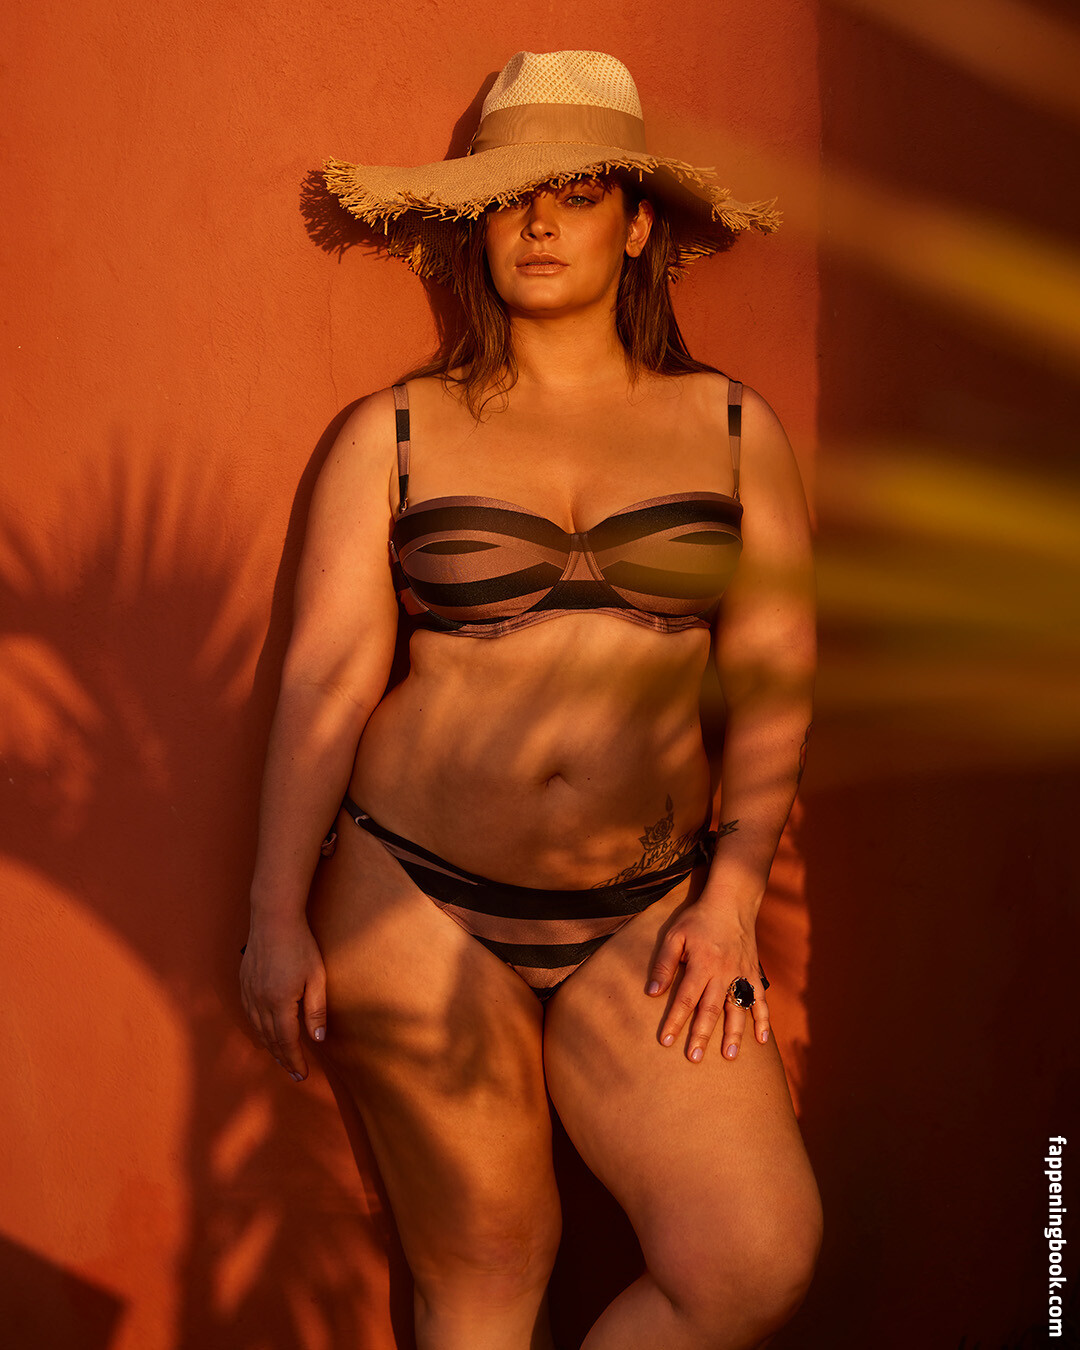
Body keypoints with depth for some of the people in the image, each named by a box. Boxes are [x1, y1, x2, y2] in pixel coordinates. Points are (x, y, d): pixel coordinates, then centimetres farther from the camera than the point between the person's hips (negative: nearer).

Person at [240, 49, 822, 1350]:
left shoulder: (734, 429, 7)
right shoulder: (396, 433, 2)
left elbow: (772, 682, 4)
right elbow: (327, 675, -2)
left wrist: (732, 895, -4)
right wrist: (277, 914, -5)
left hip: (643, 919, 2)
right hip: (414, 903, -1)